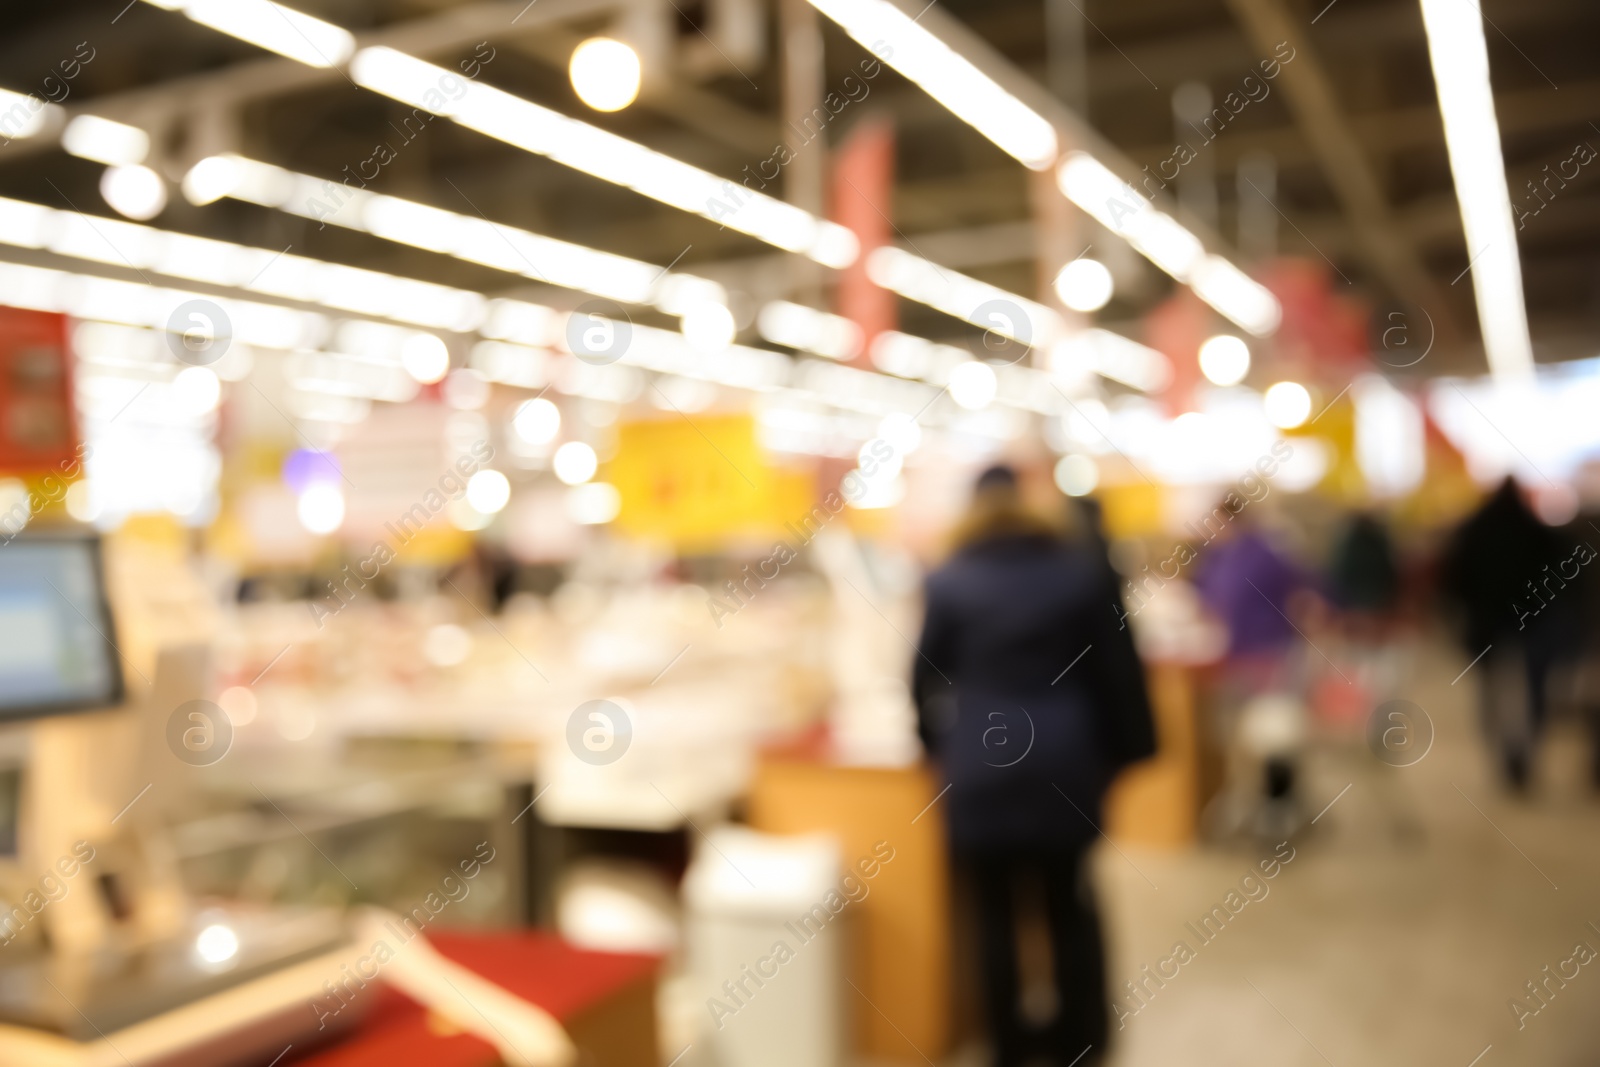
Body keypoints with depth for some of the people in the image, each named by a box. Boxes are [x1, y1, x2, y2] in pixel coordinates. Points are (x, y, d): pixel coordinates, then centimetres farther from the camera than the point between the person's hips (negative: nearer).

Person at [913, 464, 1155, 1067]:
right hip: (1064, 763, 2)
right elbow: (1115, 668, 4)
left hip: (980, 767, -2)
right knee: (1069, 899, 16)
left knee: (994, 909, 9)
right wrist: (1119, 747, 13)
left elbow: (928, 673, 4)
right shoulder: (1082, 569, 3)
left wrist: (934, 739, 20)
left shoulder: (949, 582, -2)